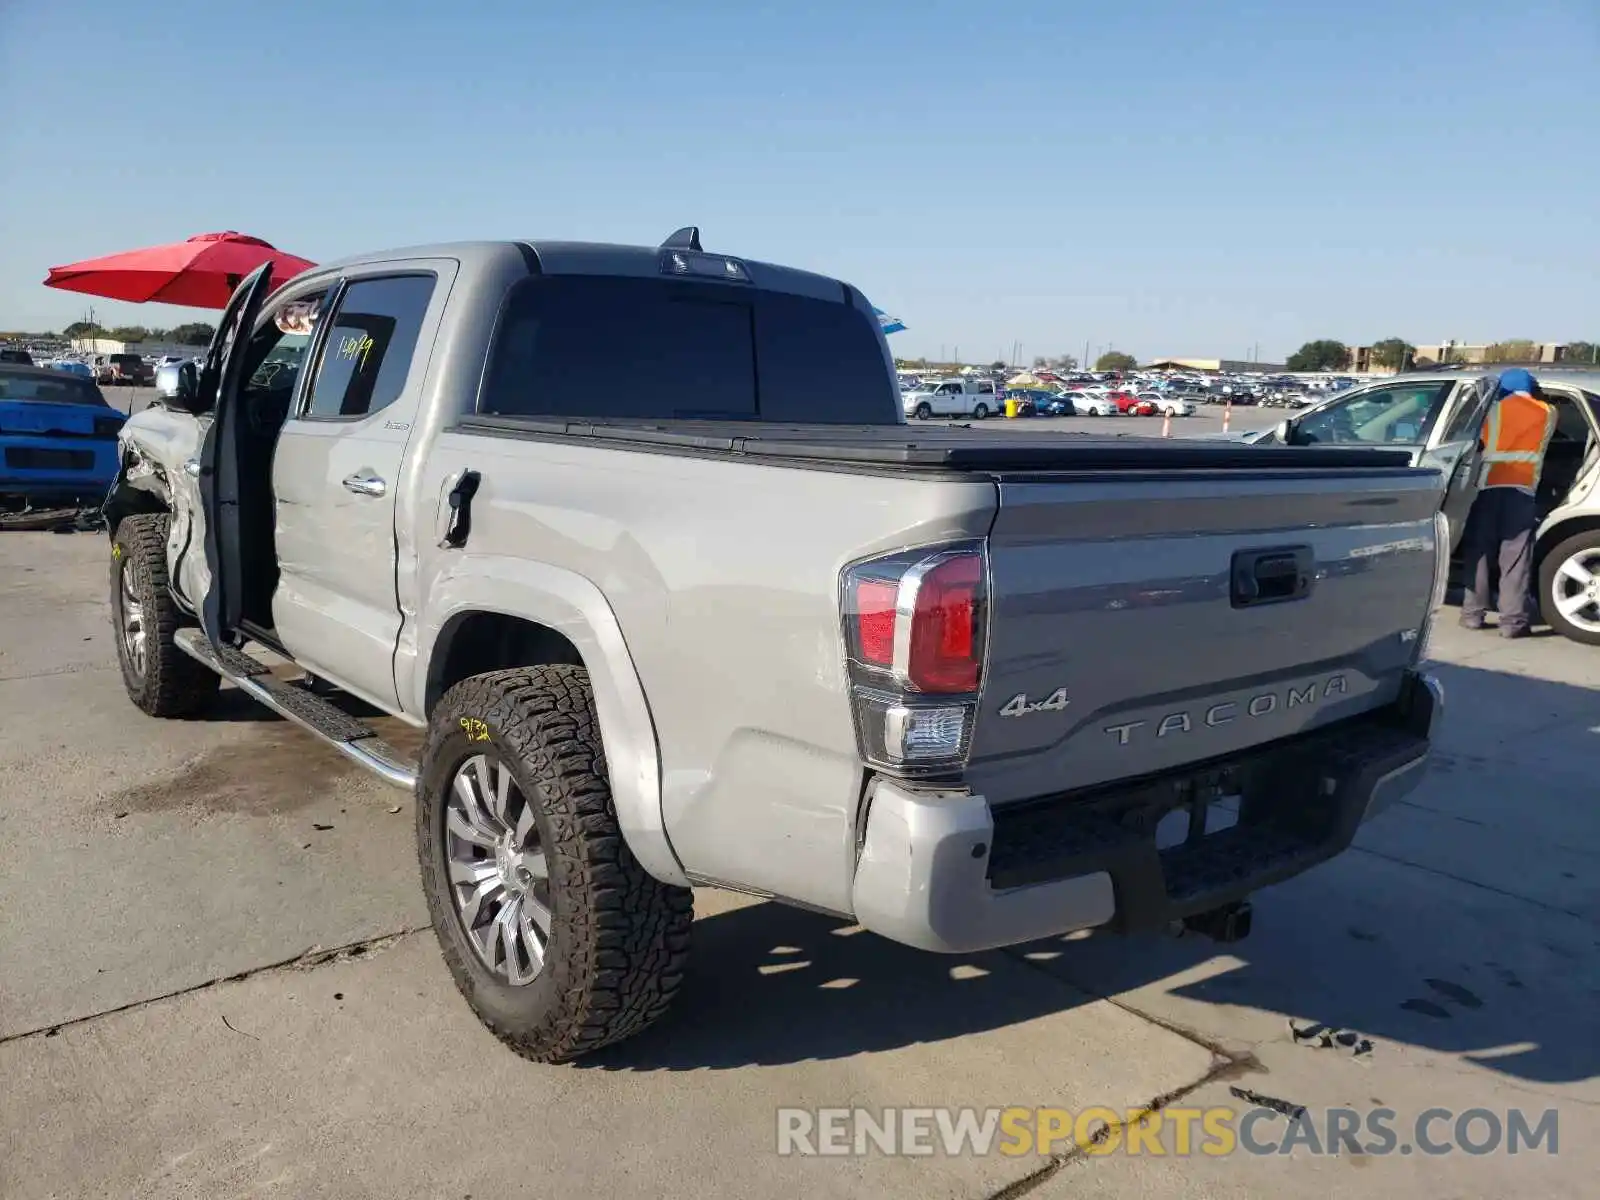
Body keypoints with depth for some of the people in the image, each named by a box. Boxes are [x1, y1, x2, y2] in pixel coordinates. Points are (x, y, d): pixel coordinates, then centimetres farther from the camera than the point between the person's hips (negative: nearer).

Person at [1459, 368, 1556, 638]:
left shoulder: (1496, 409, 10)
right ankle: (1513, 620, -4)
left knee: (1480, 552, 7)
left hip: (1490, 488, 0)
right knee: (1516, 558, -2)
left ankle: (1473, 614, 7)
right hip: (1523, 490, 0)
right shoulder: (1547, 413, 13)